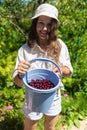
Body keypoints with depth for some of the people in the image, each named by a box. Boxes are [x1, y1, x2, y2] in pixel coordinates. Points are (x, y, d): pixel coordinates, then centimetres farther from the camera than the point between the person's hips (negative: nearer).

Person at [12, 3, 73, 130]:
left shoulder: (60, 46, -14)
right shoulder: (25, 49, -20)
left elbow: (69, 71, -2)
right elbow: (19, 82, -14)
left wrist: (62, 70, -24)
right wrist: (20, 74, -36)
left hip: (54, 98, 2)